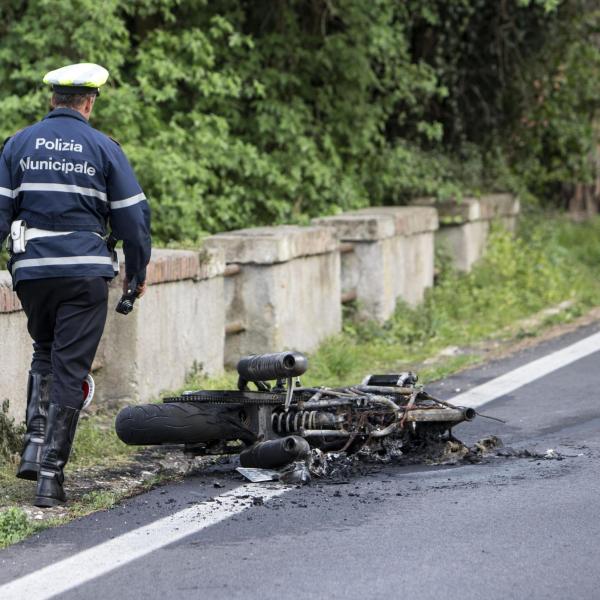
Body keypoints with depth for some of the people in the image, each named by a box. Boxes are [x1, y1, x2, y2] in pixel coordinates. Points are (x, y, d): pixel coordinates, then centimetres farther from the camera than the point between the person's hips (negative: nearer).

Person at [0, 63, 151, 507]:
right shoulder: (104, 148, 0)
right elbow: (133, 217, 2)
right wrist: (138, 274, 14)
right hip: (86, 272, -3)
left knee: (45, 353, 24)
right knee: (70, 370, 1)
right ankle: (51, 474, -2)